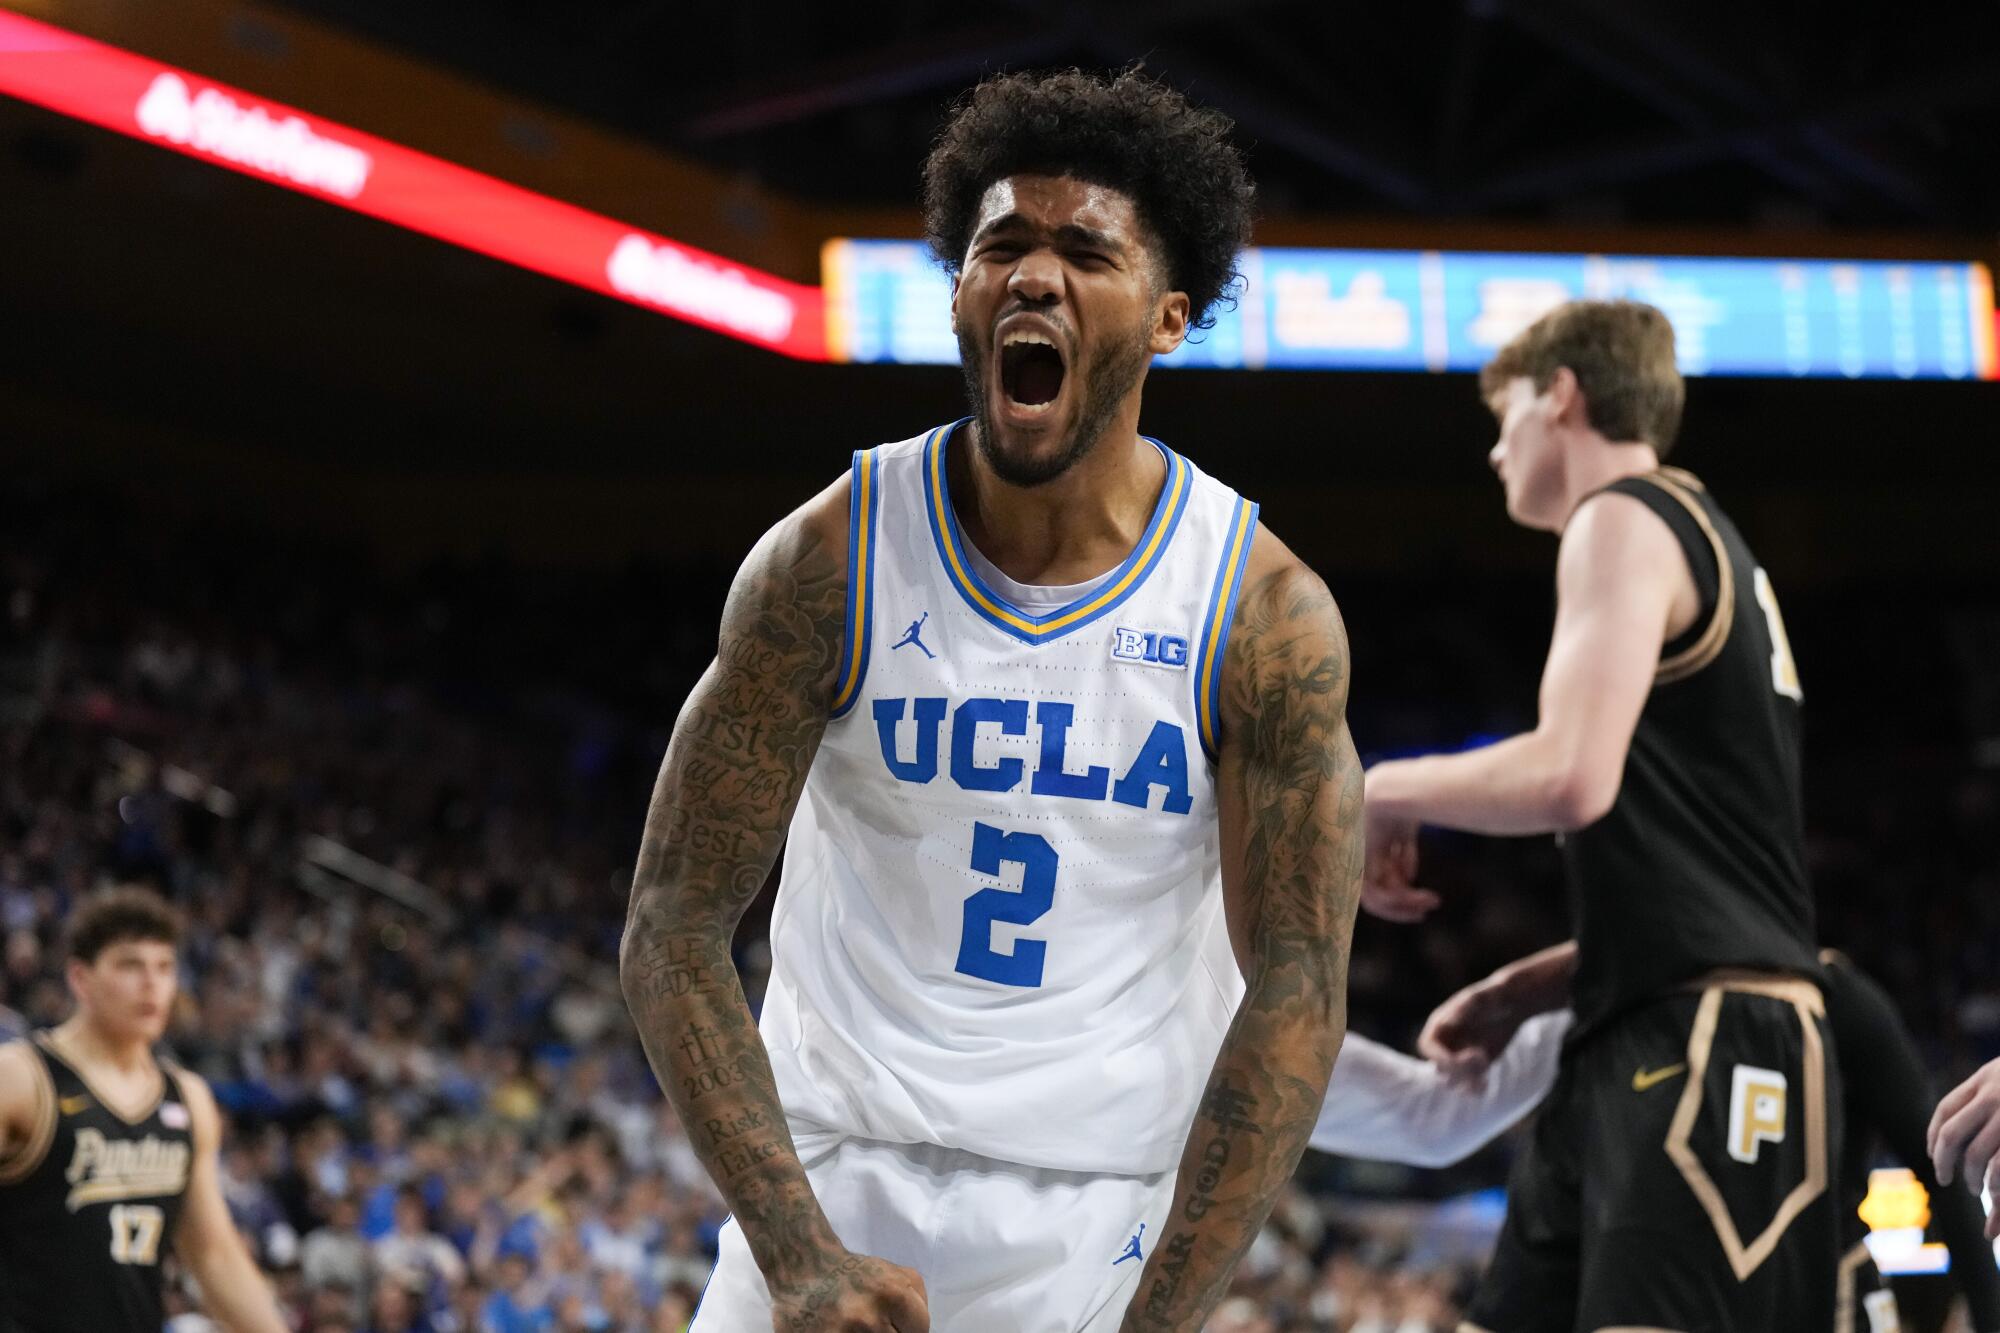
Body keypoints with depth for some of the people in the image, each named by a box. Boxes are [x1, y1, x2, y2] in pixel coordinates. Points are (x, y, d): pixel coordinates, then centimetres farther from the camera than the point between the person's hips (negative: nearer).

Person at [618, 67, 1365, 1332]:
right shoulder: (831, 562, -9)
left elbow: (1296, 991, -9)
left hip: (1110, 1223, 0)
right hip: (836, 1178, 1)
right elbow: (674, 928, -8)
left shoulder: (1267, 612, -10)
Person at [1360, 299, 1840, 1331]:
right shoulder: (1705, 541, 25)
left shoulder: (1623, 519, -4)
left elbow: (1571, 777, -20)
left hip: (1708, 1049, -10)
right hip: (1637, 1052, 10)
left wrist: (1391, 789, -3)